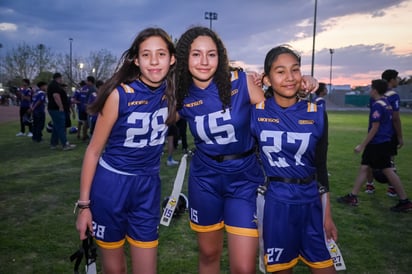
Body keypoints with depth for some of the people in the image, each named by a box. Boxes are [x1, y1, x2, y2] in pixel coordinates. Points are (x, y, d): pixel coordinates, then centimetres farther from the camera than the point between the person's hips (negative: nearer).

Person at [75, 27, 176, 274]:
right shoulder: (120, 94, -16)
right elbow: (94, 149, -9)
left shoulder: (173, 91, -6)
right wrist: (84, 204, -7)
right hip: (111, 183, -3)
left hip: (148, 187, 3)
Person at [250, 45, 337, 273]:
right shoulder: (255, 112, -6)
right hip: (274, 203, -1)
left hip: (310, 202, 1)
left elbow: (321, 166, 4)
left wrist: (328, 214, 6)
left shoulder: (317, 114, -3)